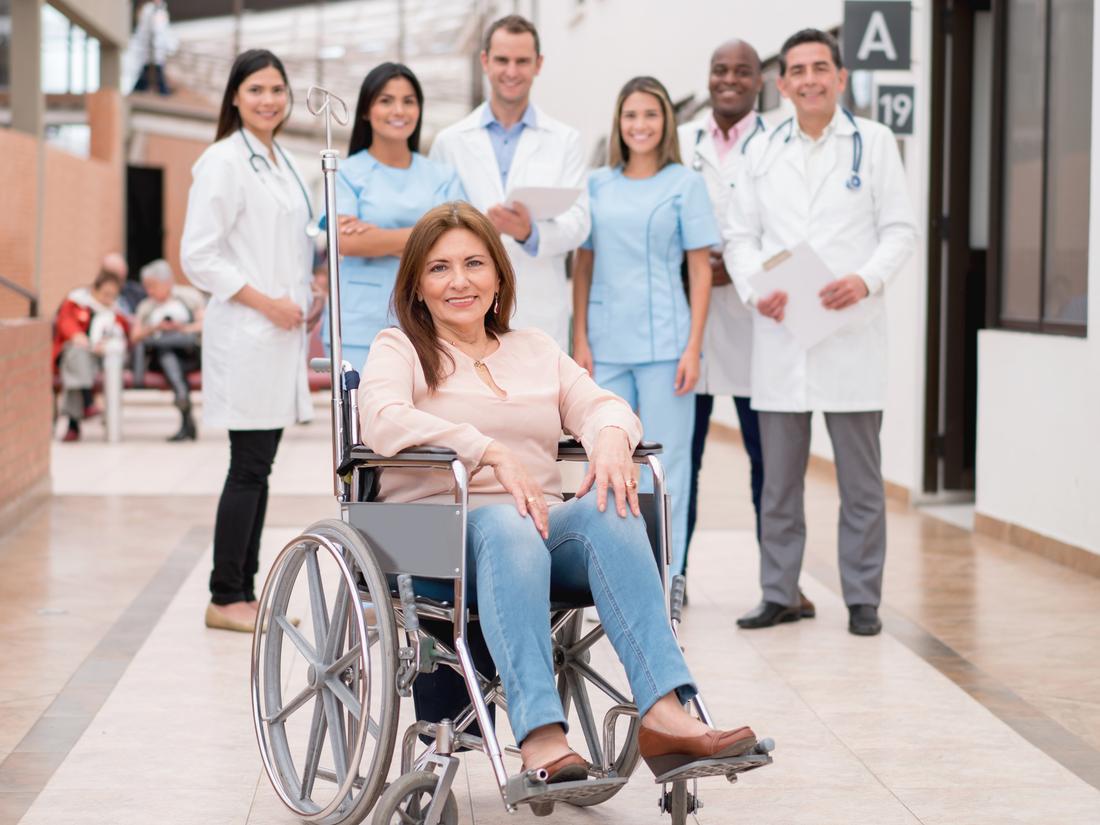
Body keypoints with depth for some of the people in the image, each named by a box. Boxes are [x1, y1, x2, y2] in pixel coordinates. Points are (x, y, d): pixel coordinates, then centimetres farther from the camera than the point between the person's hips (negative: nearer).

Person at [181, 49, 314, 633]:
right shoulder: (224, 162, -10)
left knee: (259, 467, 9)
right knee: (248, 468, -7)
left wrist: (300, 303, 14)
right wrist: (265, 302, -16)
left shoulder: (280, 162, 16)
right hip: (245, 334, -8)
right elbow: (198, 256, -14)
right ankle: (225, 598, 0)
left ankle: (244, 593, 14)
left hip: (281, 333, 8)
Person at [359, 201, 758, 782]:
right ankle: (539, 736, -51)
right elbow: (385, 422, -10)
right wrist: (494, 455, -22)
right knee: (507, 524, -38)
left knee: (609, 507, -30)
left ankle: (665, 713, -42)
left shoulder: (536, 350, 26)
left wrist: (612, 439, -14)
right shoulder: (398, 350, 11)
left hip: (542, 523, 4)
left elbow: (599, 404, 13)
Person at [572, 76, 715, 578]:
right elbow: (583, 265, 11)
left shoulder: (684, 183, 2)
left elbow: (700, 269, 1)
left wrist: (693, 348, -7)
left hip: (664, 343, -3)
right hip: (606, 346, 3)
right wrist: (579, 341, 2)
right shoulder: (597, 185, 10)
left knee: (665, 463, 1)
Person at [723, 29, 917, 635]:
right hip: (779, 333, 2)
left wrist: (867, 279, -16)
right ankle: (779, 595, 14)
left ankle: (863, 600, 8)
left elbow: (900, 229, 2)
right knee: (778, 477, 6)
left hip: (851, 333, -2)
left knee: (860, 477, 1)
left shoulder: (873, 142, 6)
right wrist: (754, 288, -8)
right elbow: (740, 235, 11)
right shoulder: (763, 153, 13)